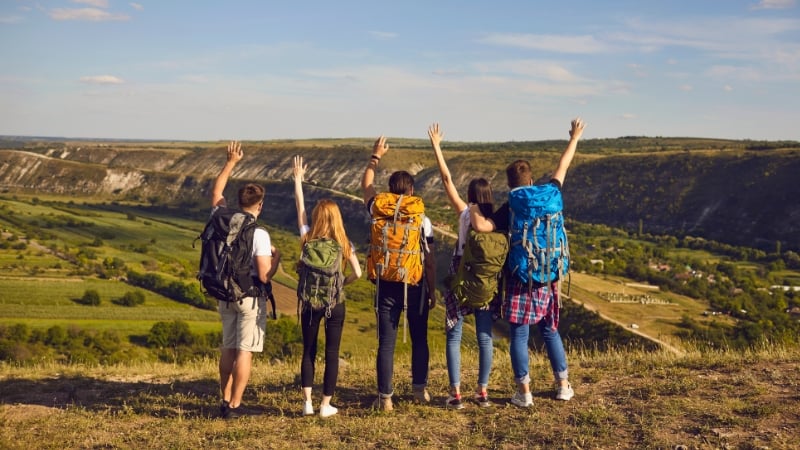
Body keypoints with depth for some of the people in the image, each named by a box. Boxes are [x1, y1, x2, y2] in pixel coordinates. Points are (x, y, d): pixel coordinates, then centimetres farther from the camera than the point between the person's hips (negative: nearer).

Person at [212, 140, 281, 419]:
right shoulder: (259, 234, -18)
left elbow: (216, 192, 18)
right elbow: (264, 276, -20)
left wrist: (231, 162, 22)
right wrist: (276, 258, 0)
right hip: (250, 296, -6)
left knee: (228, 348, 15)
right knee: (245, 350, 1)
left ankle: (225, 401, 20)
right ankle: (234, 406, 2)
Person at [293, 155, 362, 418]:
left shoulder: (308, 239, -3)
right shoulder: (344, 244, -4)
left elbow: (299, 208, 7)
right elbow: (357, 273, -10)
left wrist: (298, 178, 15)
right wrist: (341, 283, 9)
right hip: (335, 303, -1)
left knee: (308, 352, 12)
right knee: (332, 354, 6)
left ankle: (307, 403, 9)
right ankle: (326, 405, 10)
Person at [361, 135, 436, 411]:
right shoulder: (422, 220, -5)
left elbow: (366, 186, 18)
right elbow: (430, 261, -3)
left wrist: (375, 157, 29)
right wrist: (432, 291, 7)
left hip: (387, 286, 1)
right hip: (416, 285, 0)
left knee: (386, 342, 2)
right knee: (419, 339, 16)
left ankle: (385, 398, 3)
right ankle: (420, 390, 24)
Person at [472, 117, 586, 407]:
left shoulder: (509, 209, -11)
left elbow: (482, 226, -27)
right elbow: (562, 167, 15)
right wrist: (574, 139, 28)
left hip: (521, 281, -4)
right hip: (549, 279, 5)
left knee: (518, 336, 3)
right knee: (551, 331, 18)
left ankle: (524, 392, 4)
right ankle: (563, 385, 23)